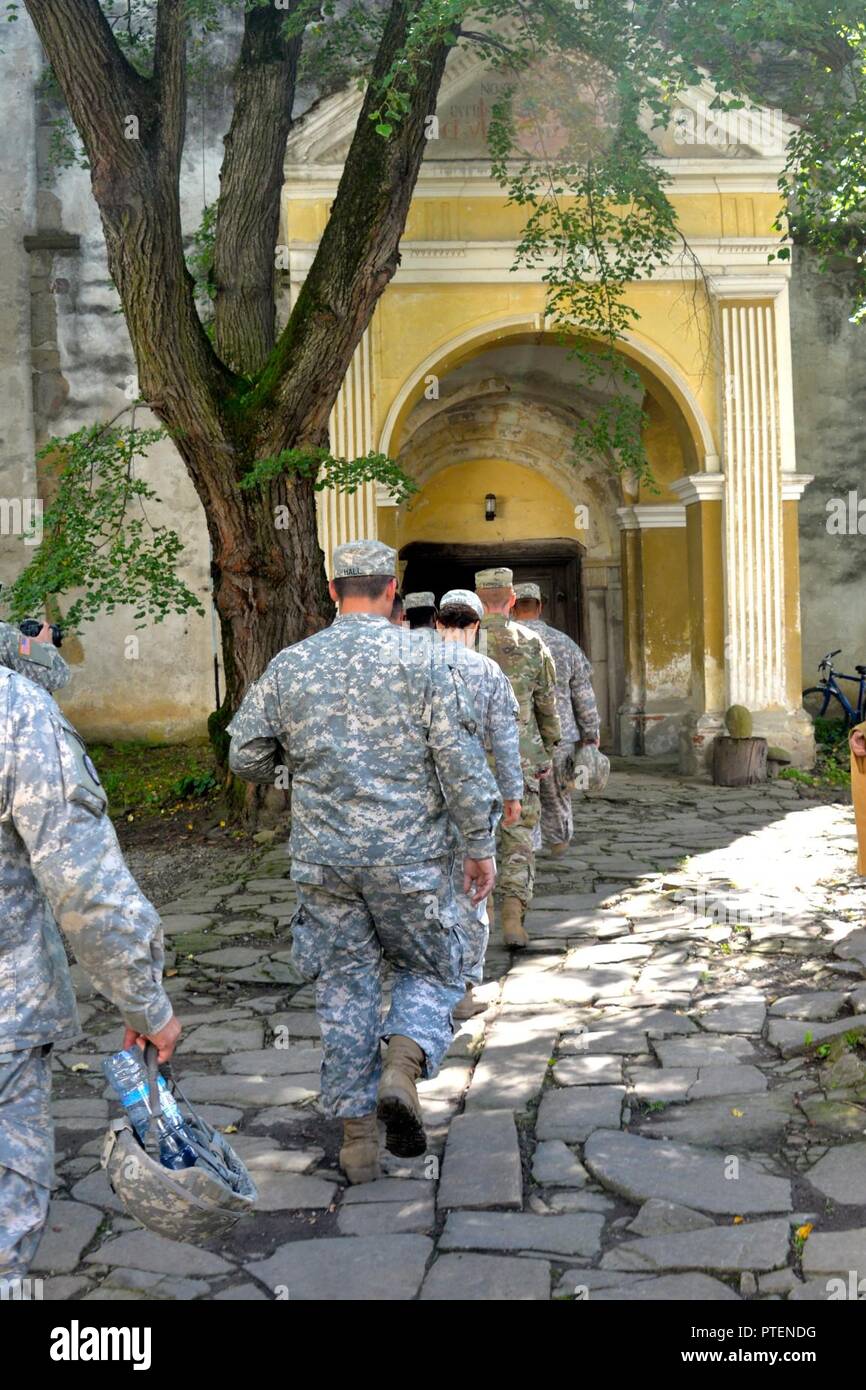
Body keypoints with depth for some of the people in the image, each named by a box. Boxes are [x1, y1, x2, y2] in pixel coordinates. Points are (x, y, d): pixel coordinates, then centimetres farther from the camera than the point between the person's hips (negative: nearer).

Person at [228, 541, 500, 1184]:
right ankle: (402, 1070, -8)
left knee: (344, 988, 12)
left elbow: (246, 756, 7)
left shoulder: (289, 665, 2)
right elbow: (462, 763, -8)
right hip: (410, 855, -2)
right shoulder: (423, 659, -6)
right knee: (432, 970, 16)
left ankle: (358, 1134, 17)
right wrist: (481, 846, 0)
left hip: (324, 859, 2)